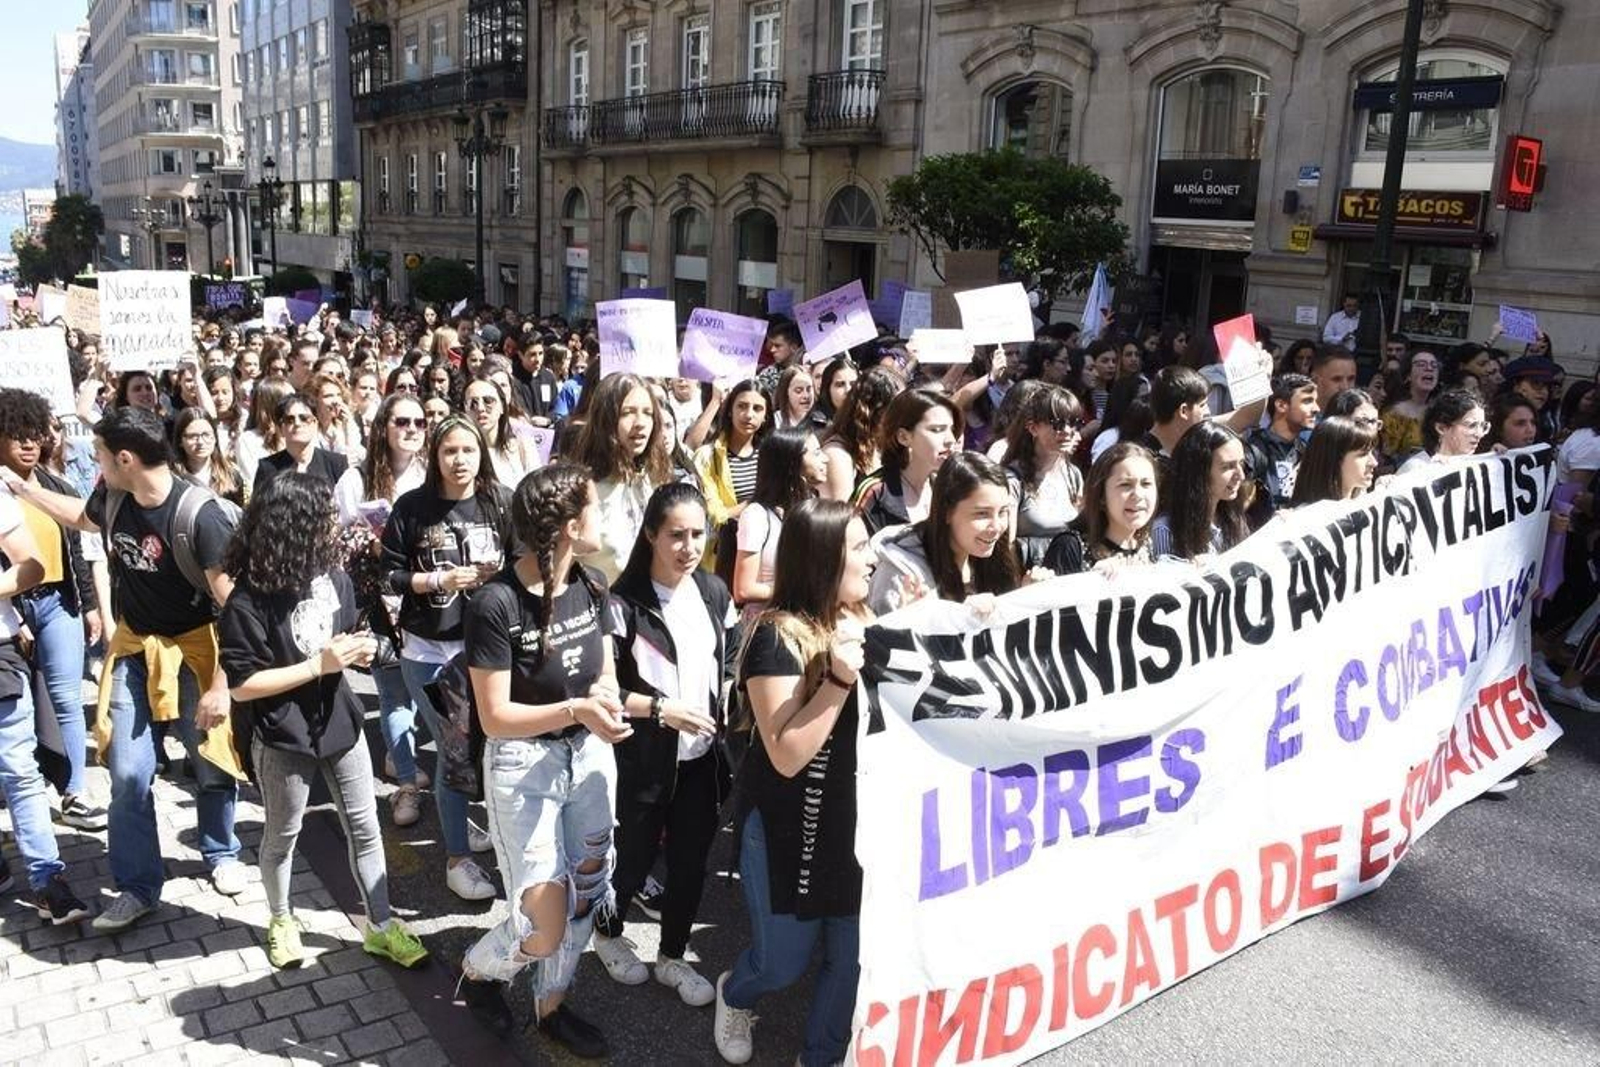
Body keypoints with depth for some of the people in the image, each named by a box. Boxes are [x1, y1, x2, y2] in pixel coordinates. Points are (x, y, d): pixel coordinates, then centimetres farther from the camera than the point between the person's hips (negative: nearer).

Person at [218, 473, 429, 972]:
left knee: (365, 828, 12)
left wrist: (359, 649, -11)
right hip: (283, 737, -5)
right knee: (282, 835, 18)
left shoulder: (332, 574, -6)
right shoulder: (249, 600, -22)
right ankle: (281, 920, 42)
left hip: (339, 722, 5)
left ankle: (381, 926, 27)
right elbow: (242, 686, -21)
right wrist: (320, 665, -24)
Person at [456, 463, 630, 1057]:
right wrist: (575, 710, -32)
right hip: (523, 765, -6)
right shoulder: (496, 605, -22)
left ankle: (550, 1006, 39)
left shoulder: (591, 586, -3)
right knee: (545, 924, -4)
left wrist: (605, 701, -16)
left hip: (589, 754, 6)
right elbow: (495, 718, -19)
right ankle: (476, 972, 29)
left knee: (585, 894, 16)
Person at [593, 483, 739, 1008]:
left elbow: (730, 665, 12)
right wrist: (661, 708, -21)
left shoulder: (715, 593, 0)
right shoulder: (624, 602, -17)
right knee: (635, 857, 12)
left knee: (691, 861, 14)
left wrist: (727, 710, -3)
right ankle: (607, 933, 42)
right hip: (643, 761, -5)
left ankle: (672, 958, 35)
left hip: (703, 757, 5)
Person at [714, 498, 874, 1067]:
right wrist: (839, 679, -31)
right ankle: (735, 994, 45)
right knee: (783, 961, 11)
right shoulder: (778, 637, -18)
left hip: (859, 821, 5)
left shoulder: (867, 624, 1)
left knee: (856, 959, 10)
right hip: (791, 826, -5)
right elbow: (787, 755, -23)